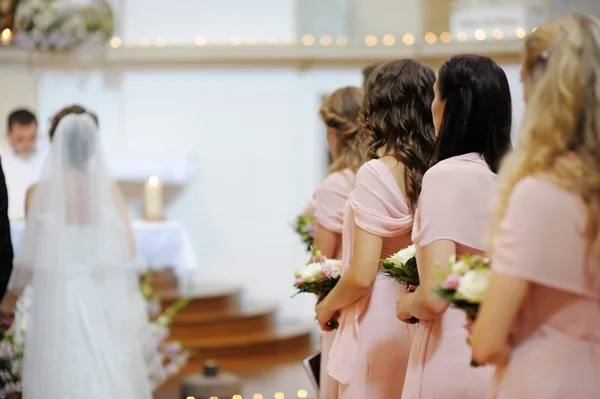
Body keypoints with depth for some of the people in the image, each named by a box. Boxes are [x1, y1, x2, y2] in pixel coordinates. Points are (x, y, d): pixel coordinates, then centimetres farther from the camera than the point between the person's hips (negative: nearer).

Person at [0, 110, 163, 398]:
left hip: (58, 296, -1)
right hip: (104, 298, 1)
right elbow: (127, 248, -1)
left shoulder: (41, 191, -6)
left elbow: (31, 253, -4)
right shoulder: (108, 188, -3)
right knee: (110, 374, 9)